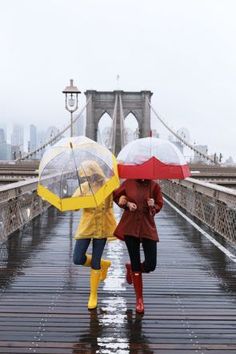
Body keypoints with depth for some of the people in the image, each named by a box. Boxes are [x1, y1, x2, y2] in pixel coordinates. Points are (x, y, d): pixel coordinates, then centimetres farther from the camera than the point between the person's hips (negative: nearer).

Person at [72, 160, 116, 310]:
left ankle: (93, 295, 20)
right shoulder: (84, 187, -3)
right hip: (86, 226, 3)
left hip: (102, 227, -2)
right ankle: (104, 264, 26)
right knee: (78, 259, -3)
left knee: (95, 262, 3)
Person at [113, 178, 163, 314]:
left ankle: (131, 268, 30)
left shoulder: (154, 186, -2)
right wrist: (127, 203, -7)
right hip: (130, 227, -1)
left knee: (151, 265, -5)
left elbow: (159, 205, 7)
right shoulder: (128, 183, -2)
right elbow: (116, 195, 11)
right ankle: (139, 299, 19)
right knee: (136, 265, 4)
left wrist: (153, 206, -16)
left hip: (148, 228, 1)